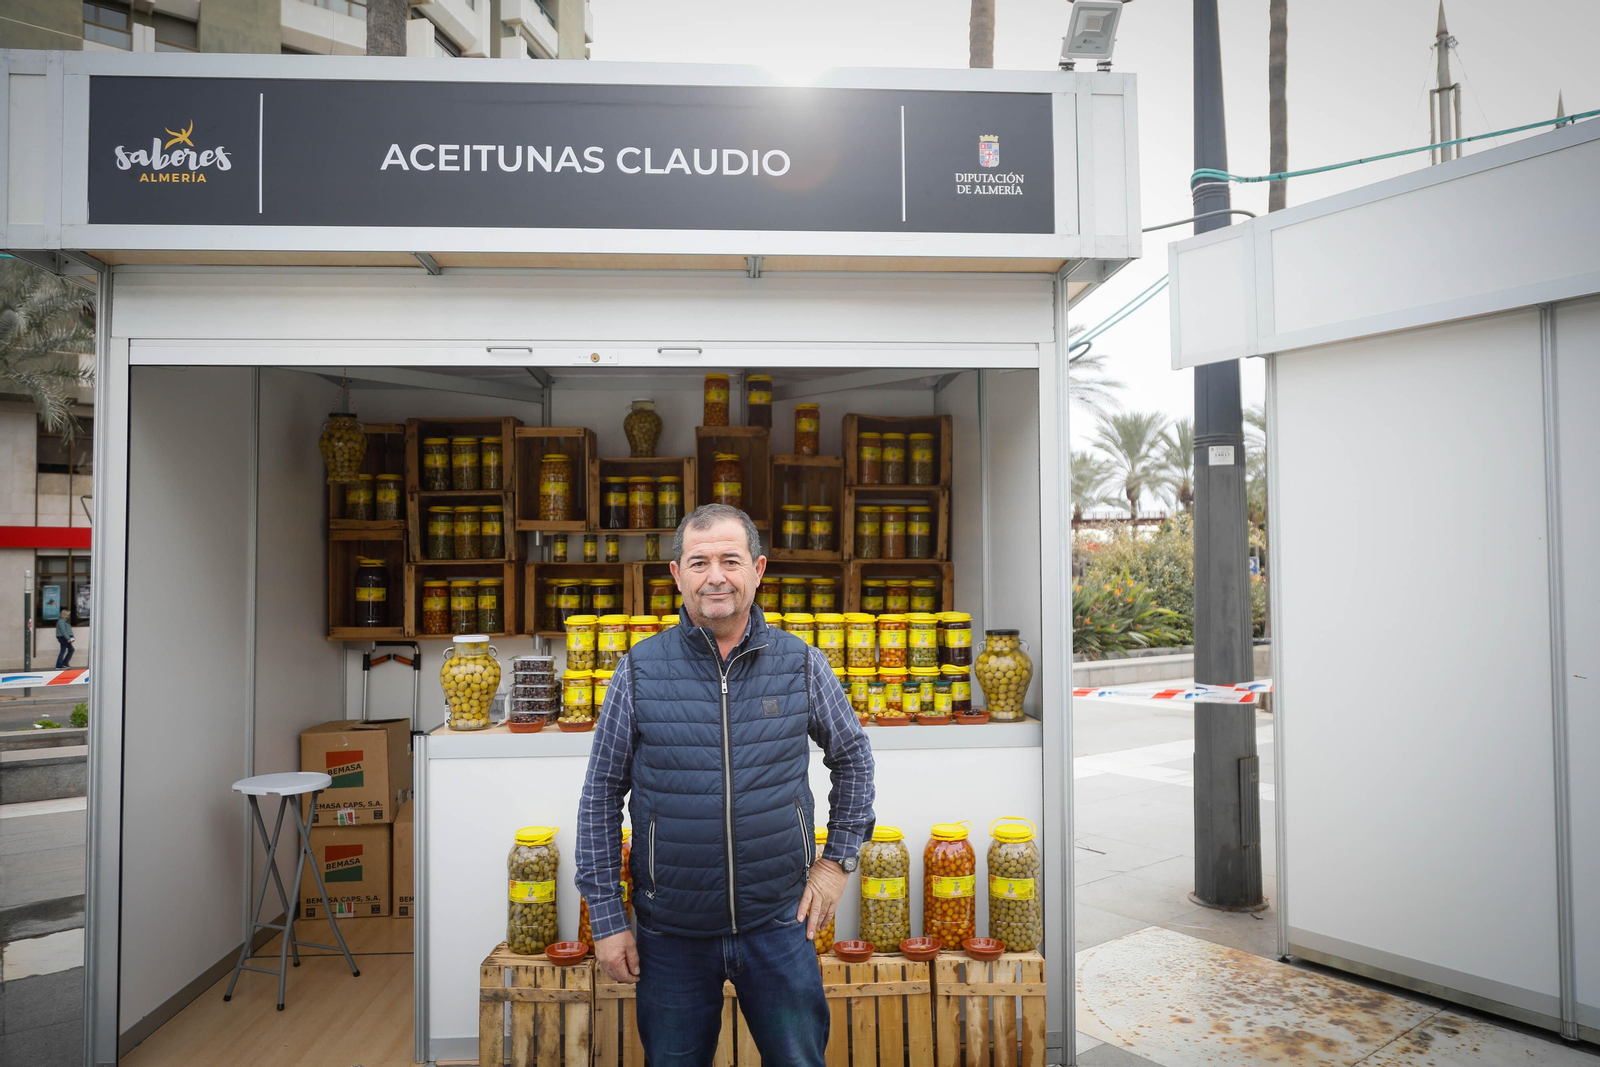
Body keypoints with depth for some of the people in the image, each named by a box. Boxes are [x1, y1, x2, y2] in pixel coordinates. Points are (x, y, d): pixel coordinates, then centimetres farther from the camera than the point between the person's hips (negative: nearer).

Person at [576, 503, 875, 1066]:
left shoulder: (802, 665, -4)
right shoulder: (640, 671, -7)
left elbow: (853, 758, 11)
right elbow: (601, 796, 0)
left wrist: (838, 860, 6)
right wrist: (606, 917, -1)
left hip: (779, 921, 0)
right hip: (671, 932, 0)